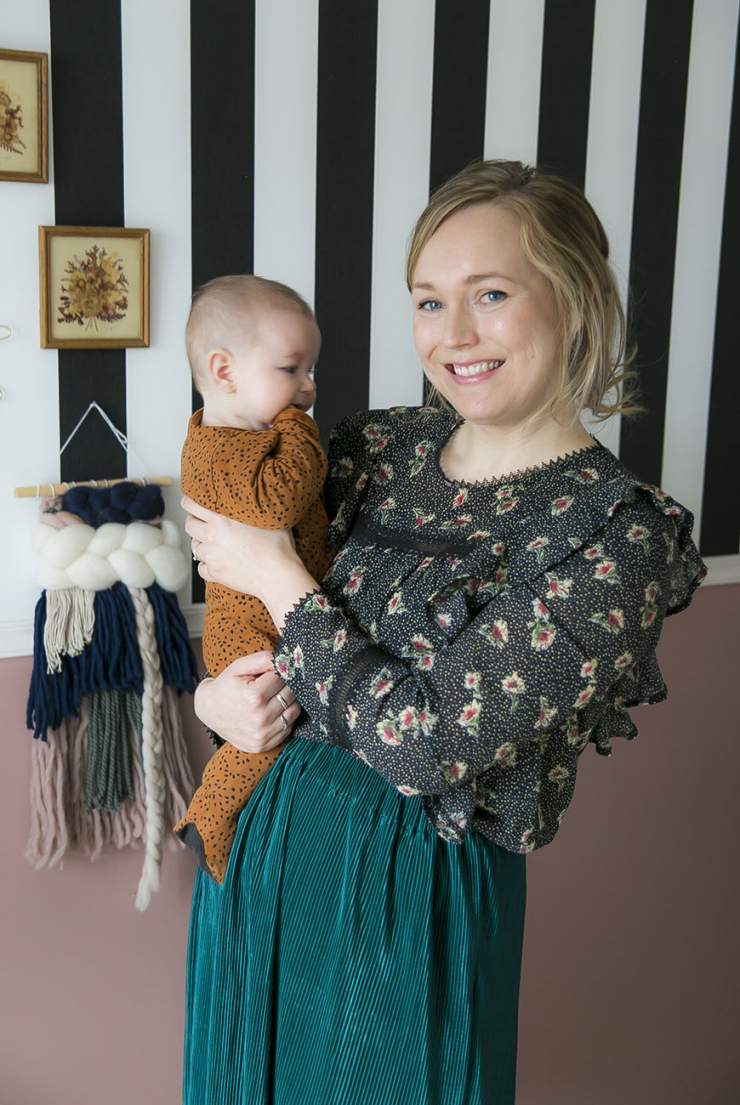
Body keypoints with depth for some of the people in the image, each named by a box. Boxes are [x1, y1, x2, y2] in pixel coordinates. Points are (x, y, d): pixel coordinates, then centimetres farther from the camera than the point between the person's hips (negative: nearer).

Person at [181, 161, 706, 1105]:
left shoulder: (619, 534, -20)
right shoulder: (377, 445, -2)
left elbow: (429, 743, -25)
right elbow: (234, 598, 9)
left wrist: (279, 577, -17)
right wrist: (213, 692, -12)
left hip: (414, 883, -5)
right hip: (268, 823, 6)